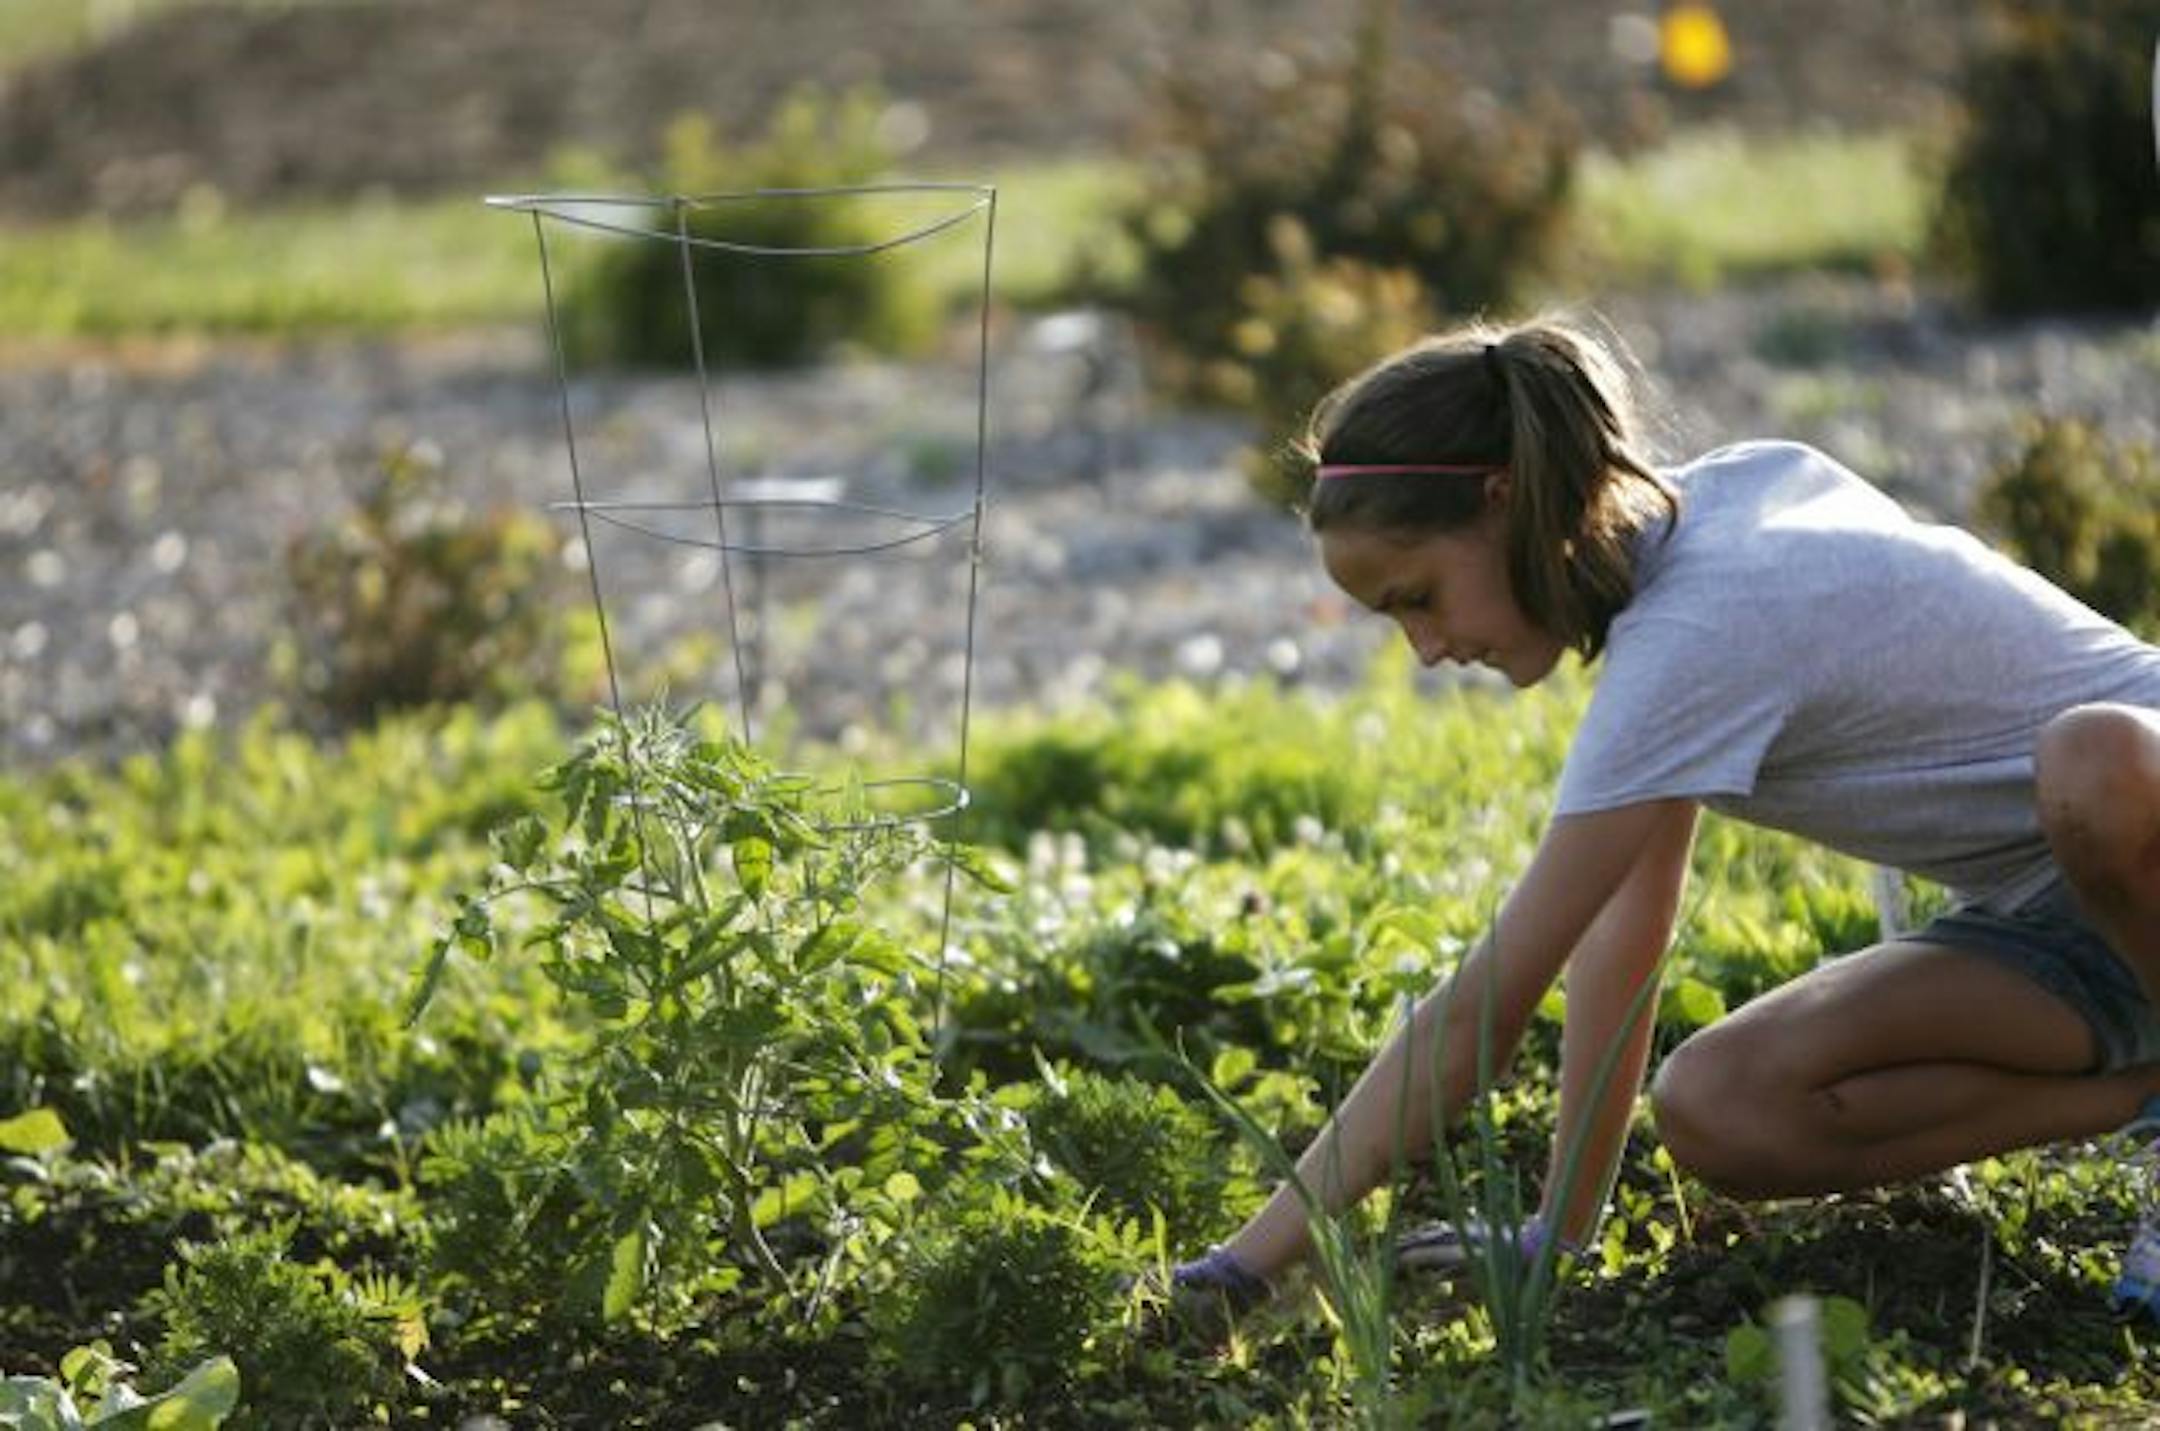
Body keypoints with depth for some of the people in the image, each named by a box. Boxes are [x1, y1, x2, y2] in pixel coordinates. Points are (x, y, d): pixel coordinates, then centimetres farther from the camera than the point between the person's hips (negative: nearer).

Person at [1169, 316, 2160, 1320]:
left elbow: (1478, 1011, -29)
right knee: (1712, 1111, -14)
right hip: (2042, 916, 8)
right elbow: (1629, 910, -1)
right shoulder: (1724, 490, -2)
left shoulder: (1696, 642, -29)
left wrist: (1250, 1263, -26)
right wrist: (1563, 1227, -5)